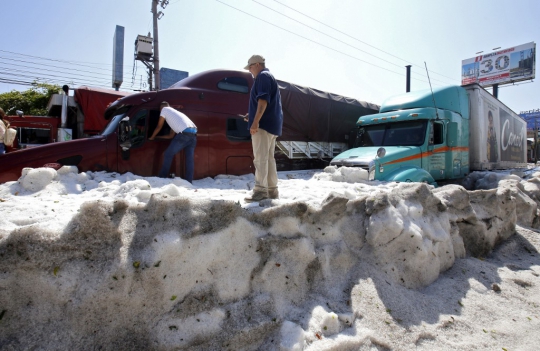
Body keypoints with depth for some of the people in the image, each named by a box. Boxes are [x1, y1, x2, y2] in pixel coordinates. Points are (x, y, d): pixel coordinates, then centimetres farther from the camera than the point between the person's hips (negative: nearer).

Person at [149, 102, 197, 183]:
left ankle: (162, 177, 10)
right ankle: (189, 182, 3)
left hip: (184, 133, -7)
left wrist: (152, 137, 34)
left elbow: (159, 127, 20)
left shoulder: (165, 109, 16)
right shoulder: (175, 112, 37)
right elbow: (171, 135, 35)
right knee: (190, 159, 5)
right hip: (193, 133, 7)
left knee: (168, 154, 6)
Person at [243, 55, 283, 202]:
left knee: (260, 158, -11)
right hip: (272, 124, 10)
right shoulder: (270, 77, 27)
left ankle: (260, 190, -12)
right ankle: (272, 190, 12)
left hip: (264, 123, -10)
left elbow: (263, 100, -19)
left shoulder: (263, 76, -4)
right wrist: (252, 115, 26)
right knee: (269, 158, 10)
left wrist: (255, 121, -25)